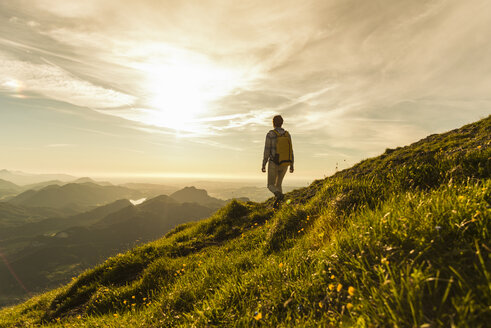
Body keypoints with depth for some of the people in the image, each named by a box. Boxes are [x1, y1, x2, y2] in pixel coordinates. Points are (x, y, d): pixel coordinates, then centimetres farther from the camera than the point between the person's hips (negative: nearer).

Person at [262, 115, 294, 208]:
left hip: (274, 163, -4)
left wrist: (263, 165, -5)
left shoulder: (270, 134, -11)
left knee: (271, 185, 6)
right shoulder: (287, 134, 3)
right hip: (285, 164, 5)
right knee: (278, 184, 20)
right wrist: (291, 165, 10)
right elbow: (291, 150, 3)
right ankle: (277, 205, 11)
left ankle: (279, 194, -27)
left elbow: (267, 151, -12)